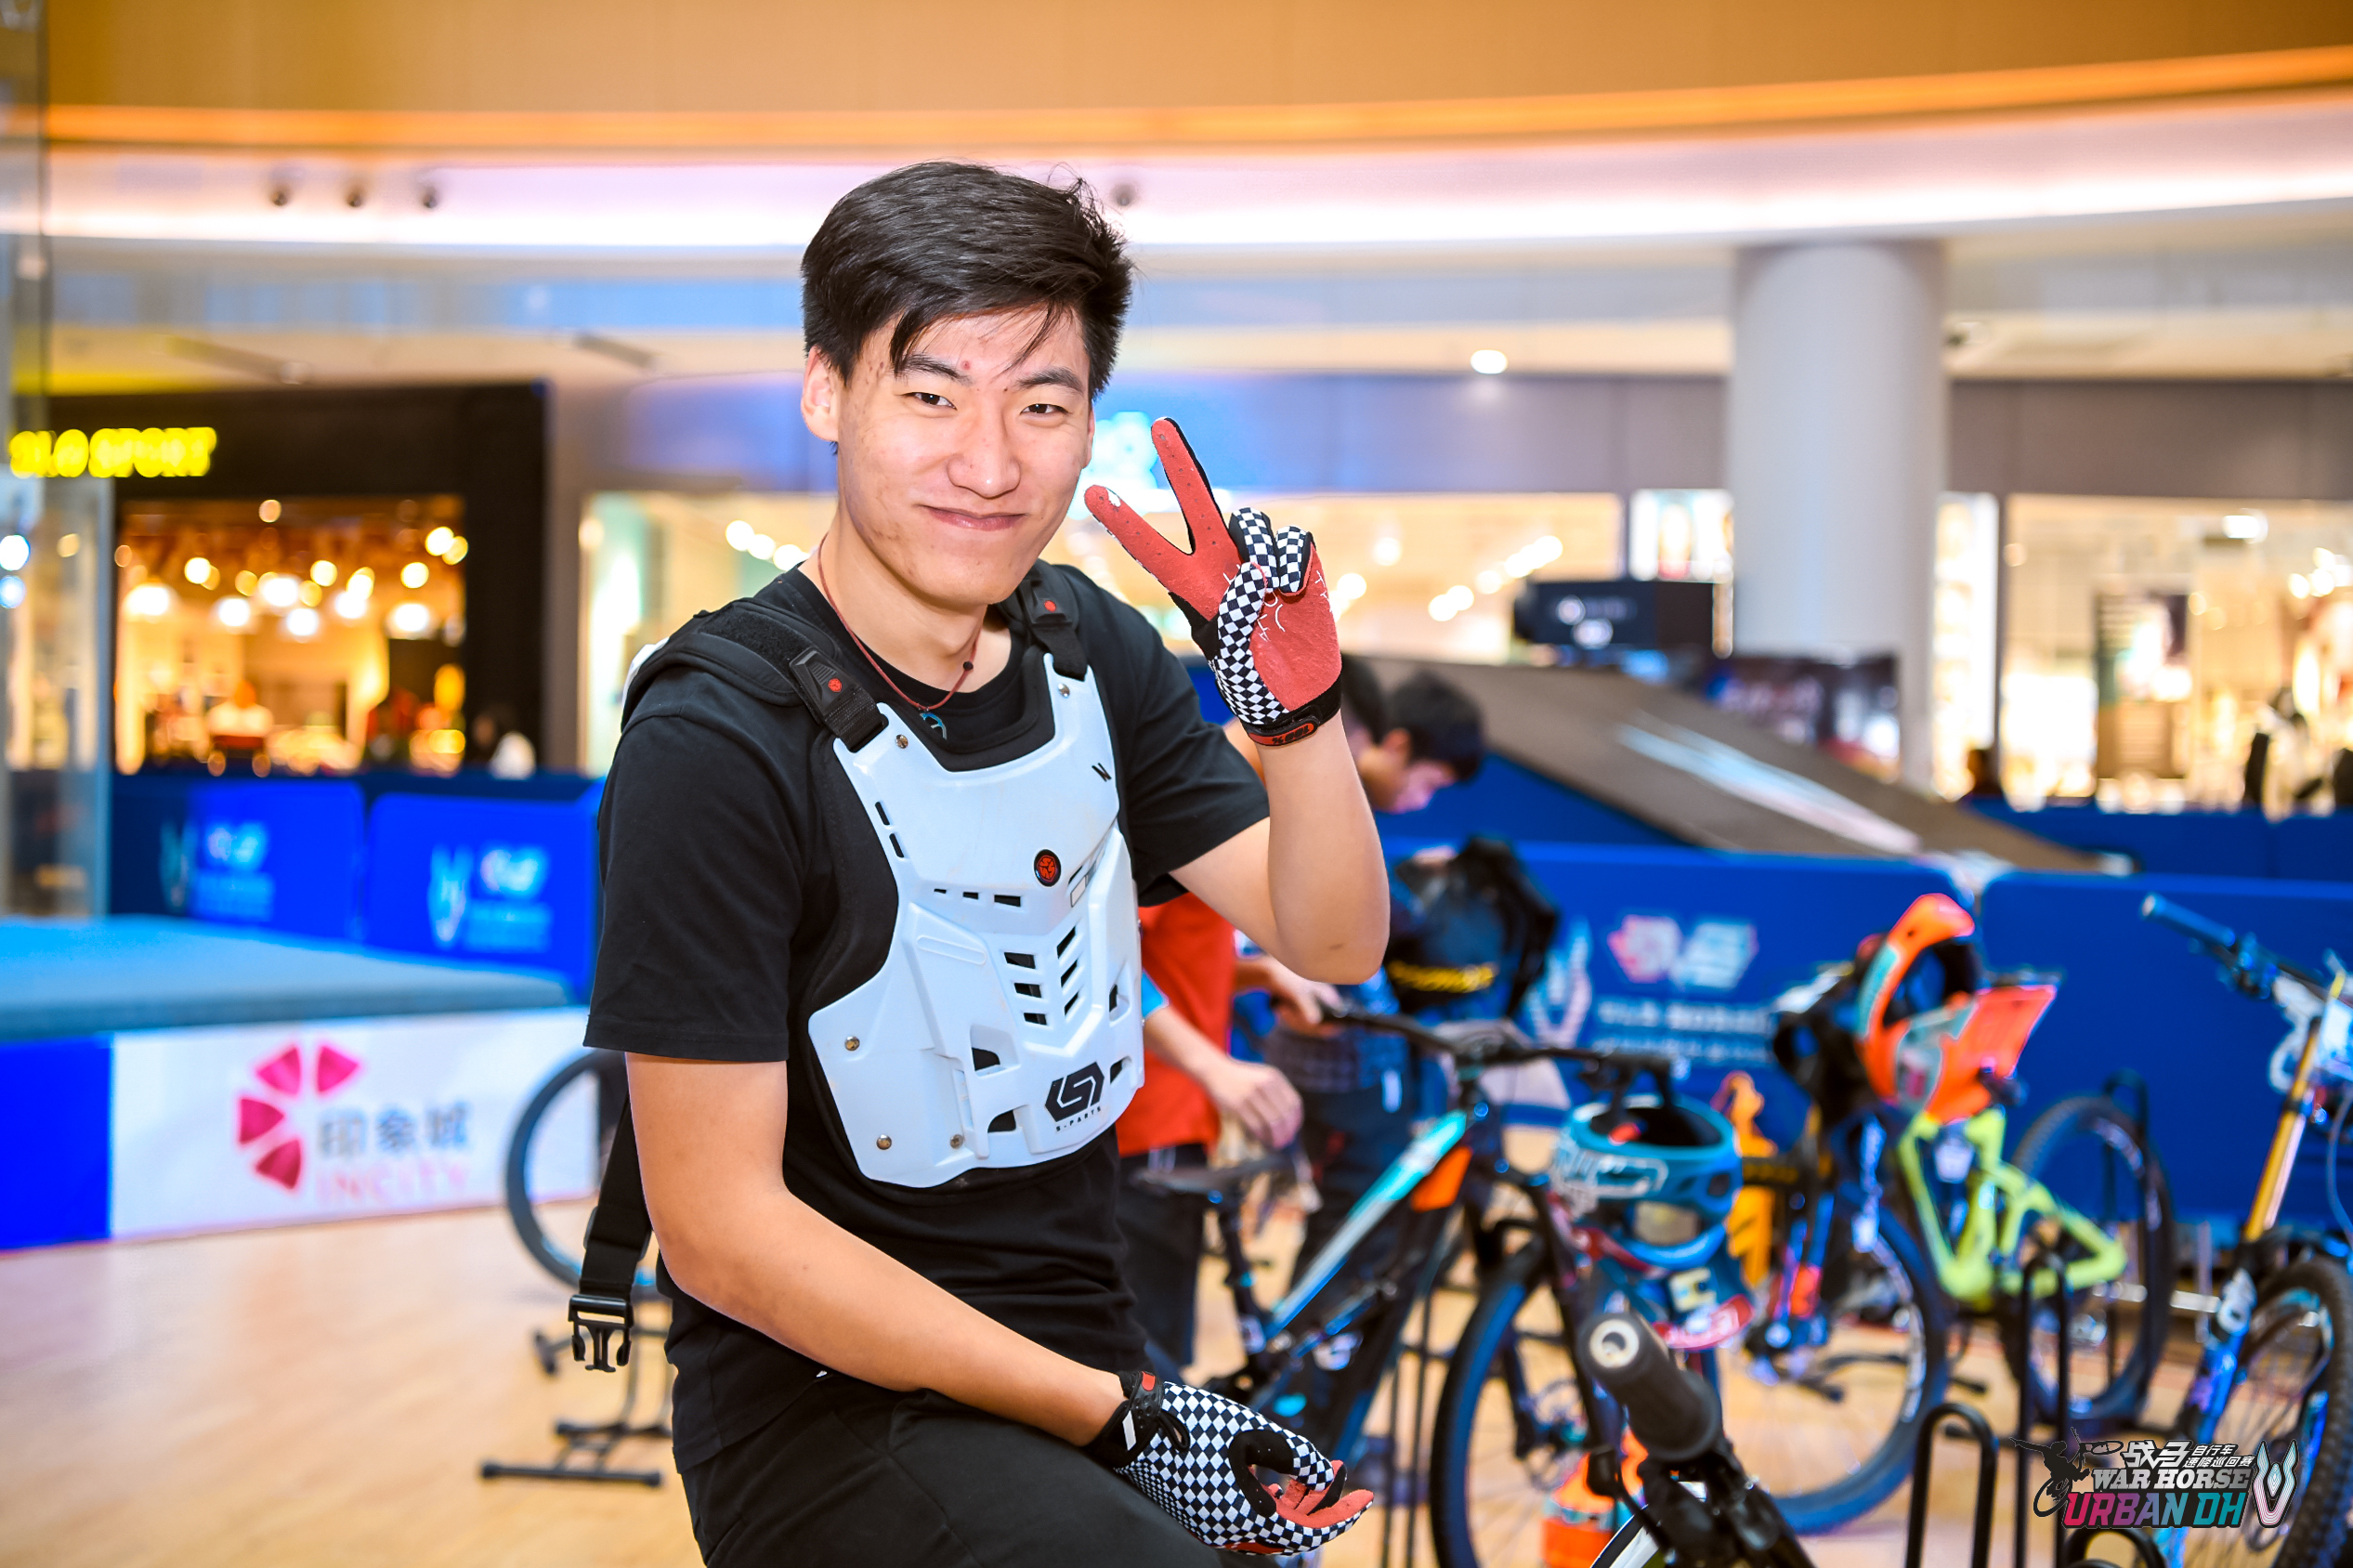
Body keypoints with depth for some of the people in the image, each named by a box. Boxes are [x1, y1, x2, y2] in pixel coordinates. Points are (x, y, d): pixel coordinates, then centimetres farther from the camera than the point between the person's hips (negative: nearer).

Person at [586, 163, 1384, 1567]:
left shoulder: (1090, 649, 6)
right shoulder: (718, 739, -16)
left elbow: (1333, 946, 5)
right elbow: (724, 1228, -17)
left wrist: (1299, 706, -15)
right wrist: (1112, 1413, -18)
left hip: (1093, 1339, 7)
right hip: (828, 1401, -7)